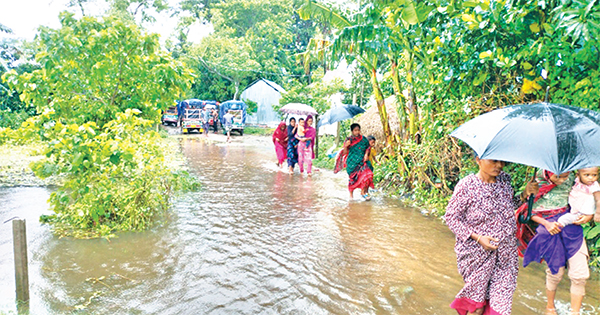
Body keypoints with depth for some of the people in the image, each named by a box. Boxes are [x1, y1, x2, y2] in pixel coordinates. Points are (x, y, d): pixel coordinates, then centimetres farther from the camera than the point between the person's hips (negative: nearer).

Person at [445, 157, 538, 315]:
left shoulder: (504, 180, 1)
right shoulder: (466, 185, -16)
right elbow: (451, 217, -12)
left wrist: (525, 194, -2)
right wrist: (477, 237, -19)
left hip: (505, 252, 5)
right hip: (476, 253, -5)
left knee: (500, 301, 8)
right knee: (477, 302, 10)